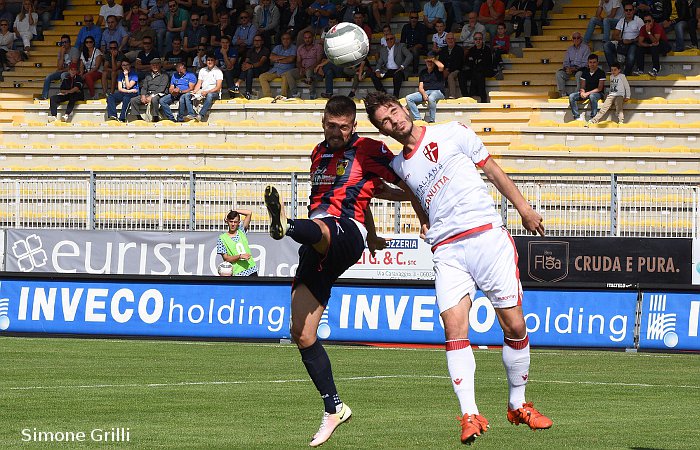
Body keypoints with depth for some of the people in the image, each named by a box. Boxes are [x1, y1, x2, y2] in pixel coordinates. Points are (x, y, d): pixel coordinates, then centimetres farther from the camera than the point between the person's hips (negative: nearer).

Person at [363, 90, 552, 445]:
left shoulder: (451, 133, 5)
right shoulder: (399, 165, 15)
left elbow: (492, 170, 9)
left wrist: (524, 209, 5)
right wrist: (425, 224, 15)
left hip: (487, 234, -2)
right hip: (446, 249, 2)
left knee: (514, 326, -3)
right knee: (454, 327, -16)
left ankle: (518, 405, 15)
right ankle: (470, 416, -19)